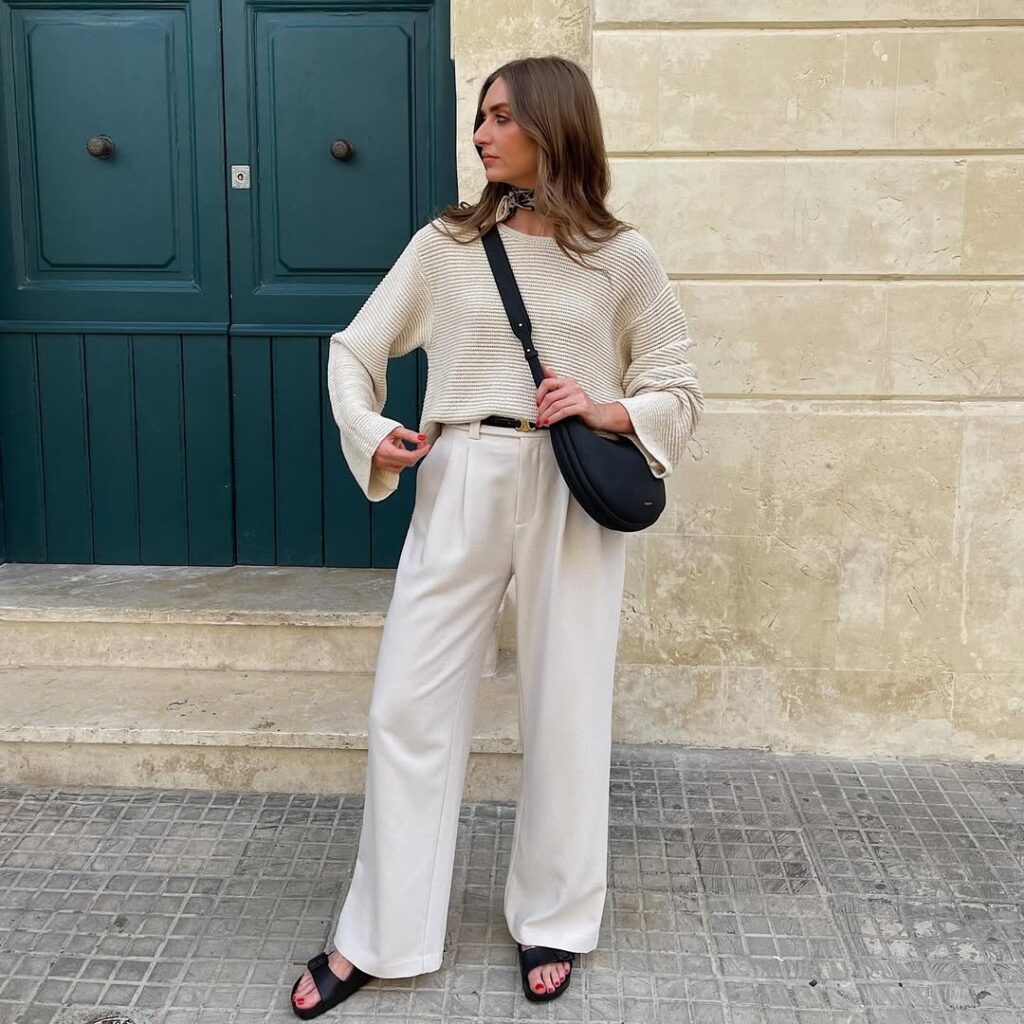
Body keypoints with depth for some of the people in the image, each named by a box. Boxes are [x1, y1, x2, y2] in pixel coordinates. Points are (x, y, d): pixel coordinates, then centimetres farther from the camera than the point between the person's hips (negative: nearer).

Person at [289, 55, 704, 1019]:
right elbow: (354, 348, 9)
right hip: (458, 489, 1)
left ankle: (551, 920, 29)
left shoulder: (622, 257, 2)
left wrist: (608, 410, -13)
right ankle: (376, 934, 19)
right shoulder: (446, 243, 5)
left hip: (573, 499, -1)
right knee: (409, 706, 3)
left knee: (564, 710, 8)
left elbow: (679, 392, 6)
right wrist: (370, 434, -10)